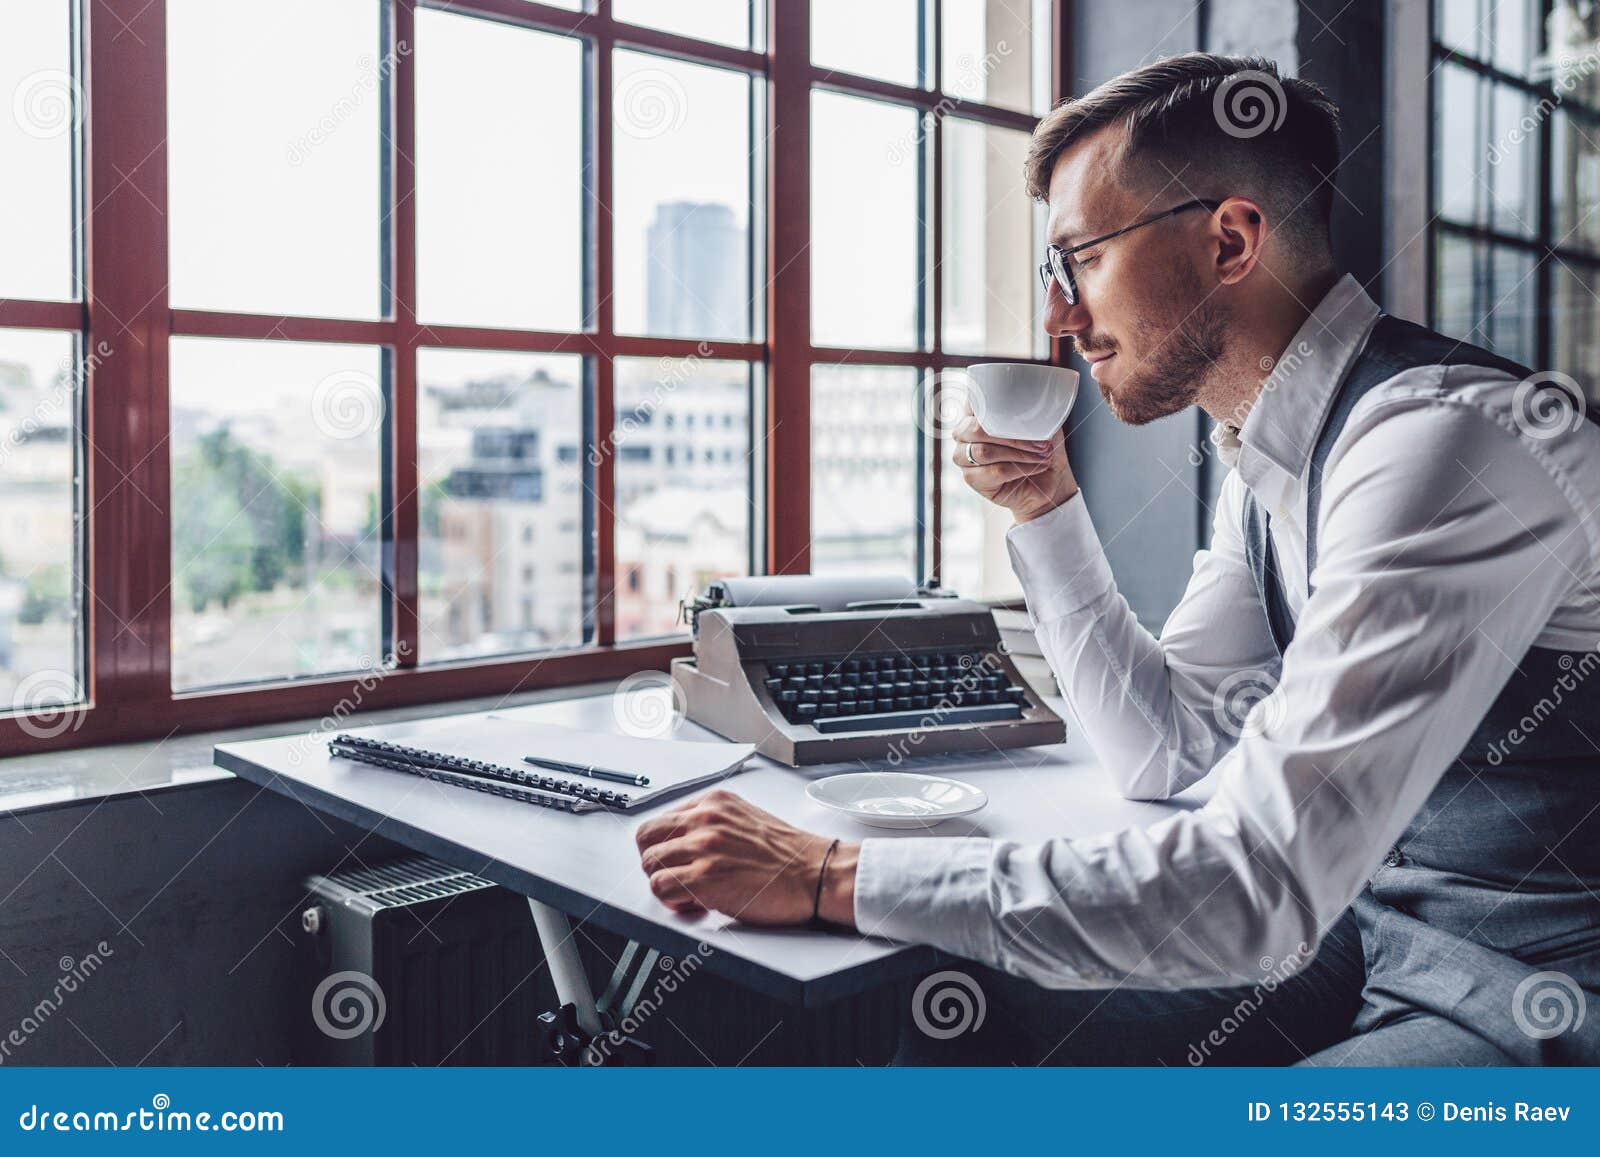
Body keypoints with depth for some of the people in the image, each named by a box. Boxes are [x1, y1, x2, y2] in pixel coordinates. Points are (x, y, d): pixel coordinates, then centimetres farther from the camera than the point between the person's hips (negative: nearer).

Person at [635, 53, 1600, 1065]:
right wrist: (1046, 513, 1)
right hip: (1365, 933, 8)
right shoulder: (1265, 459, 5)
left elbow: (1255, 893, -32)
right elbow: (1163, 751, 11)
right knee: (950, 1024, -1)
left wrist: (834, 877, -28)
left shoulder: (1445, 440, -25)